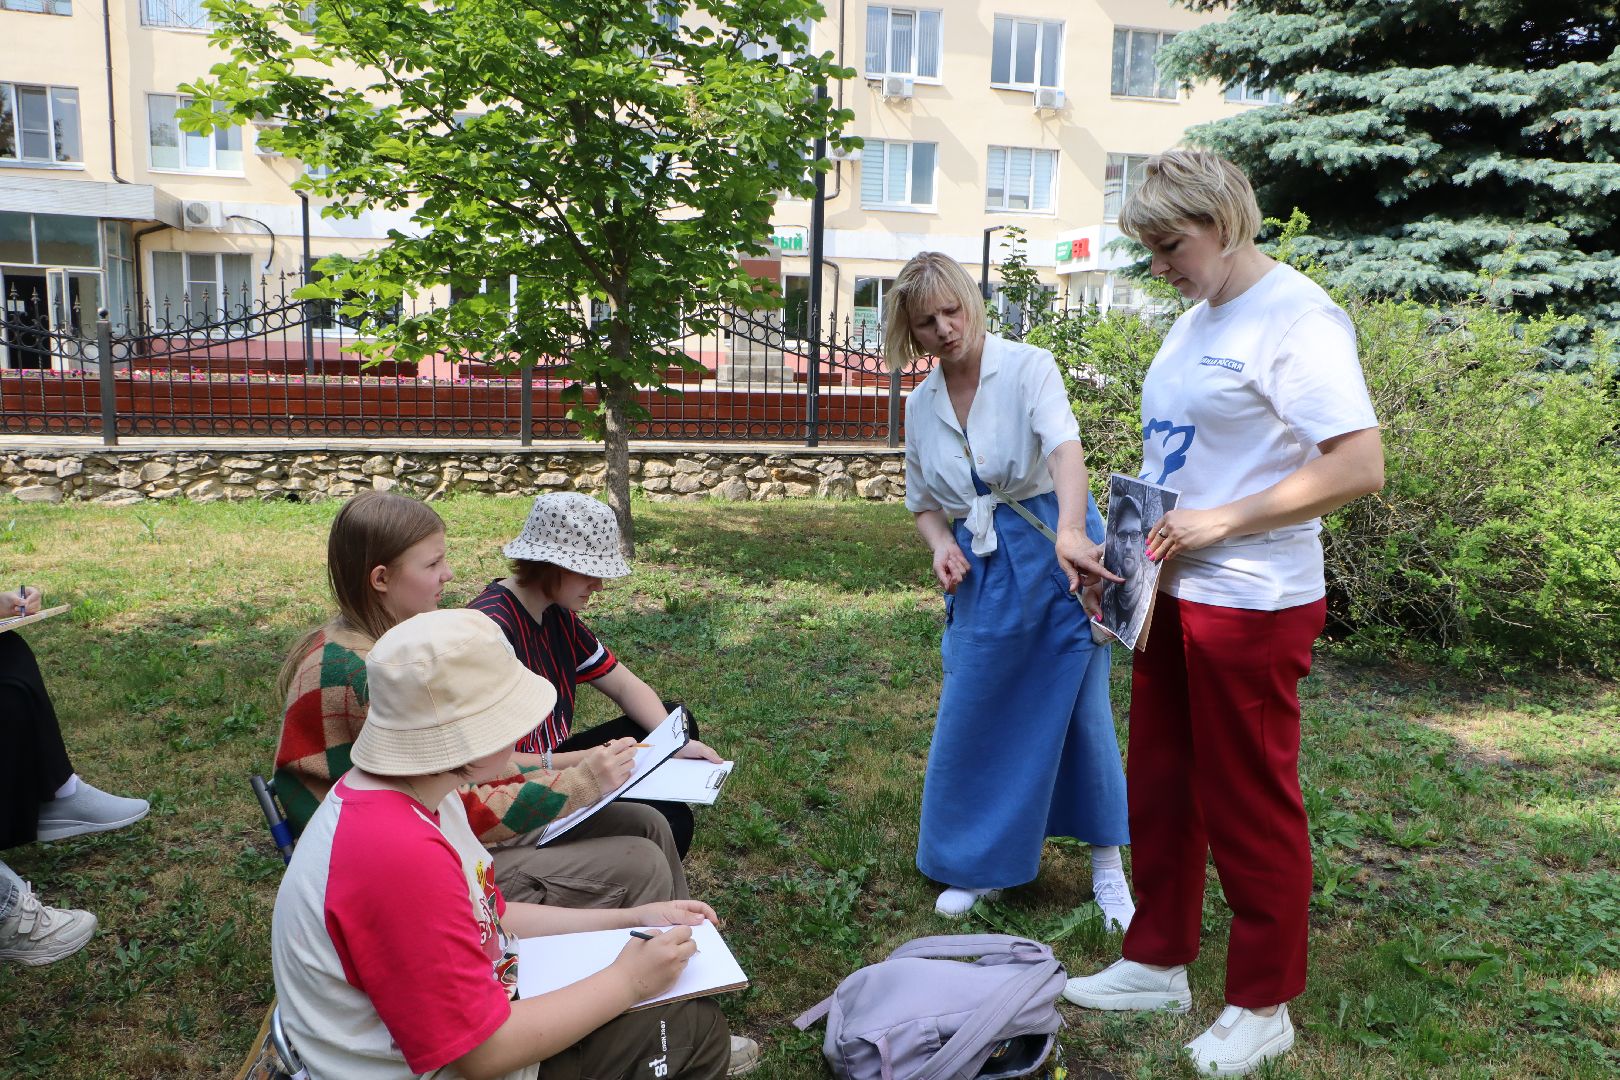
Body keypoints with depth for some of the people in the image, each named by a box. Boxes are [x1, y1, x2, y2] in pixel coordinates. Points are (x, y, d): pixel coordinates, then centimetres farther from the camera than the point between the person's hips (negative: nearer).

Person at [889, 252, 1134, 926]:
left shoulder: (1028, 368, -9)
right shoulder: (922, 404, 8)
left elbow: (1065, 447, -27)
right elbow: (924, 502, 17)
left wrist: (1071, 532, -46)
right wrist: (941, 545, -6)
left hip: (1054, 556, -4)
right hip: (979, 574, 4)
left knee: (1082, 712, 3)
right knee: (971, 718, 6)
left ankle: (1107, 866, 23)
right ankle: (978, 865, 26)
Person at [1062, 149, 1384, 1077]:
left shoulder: (1297, 318, -15)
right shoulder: (1198, 322, 12)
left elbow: (1361, 466, -22)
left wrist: (1220, 523, -20)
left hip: (1251, 607, -9)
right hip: (1175, 594, 9)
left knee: (1250, 808, 6)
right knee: (1161, 788, 17)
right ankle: (1159, 963, 35)